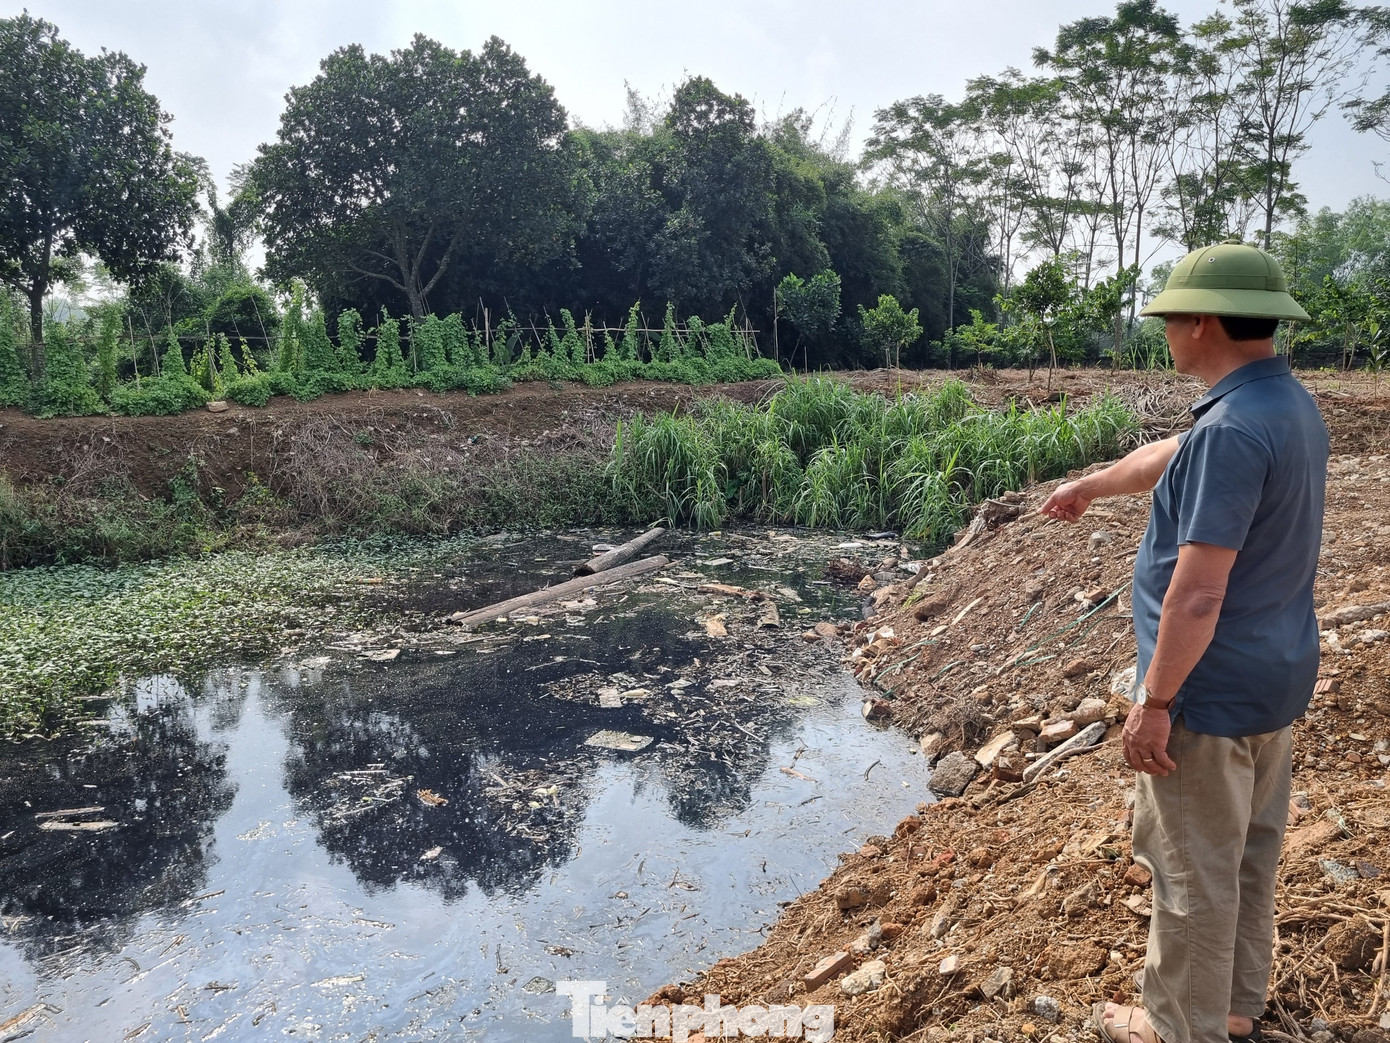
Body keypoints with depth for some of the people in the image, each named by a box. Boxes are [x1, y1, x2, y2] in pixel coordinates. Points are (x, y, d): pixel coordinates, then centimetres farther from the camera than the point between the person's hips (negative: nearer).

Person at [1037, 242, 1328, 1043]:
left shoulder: (1232, 430, -26)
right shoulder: (1297, 406, 5)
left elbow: (1197, 594, -27)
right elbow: (1170, 459, 21)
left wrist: (1155, 701, -19)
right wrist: (1090, 486, 35)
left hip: (1212, 692, -9)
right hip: (1278, 680, 10)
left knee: (1193, 871, 8)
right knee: (1250, 856, 22)